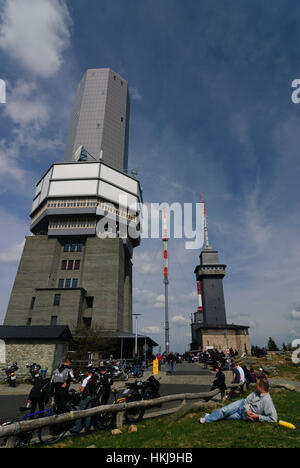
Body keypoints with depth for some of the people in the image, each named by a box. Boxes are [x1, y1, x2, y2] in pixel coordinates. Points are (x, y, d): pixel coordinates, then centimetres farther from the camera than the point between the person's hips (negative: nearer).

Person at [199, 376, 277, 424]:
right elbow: (247, 400, -4)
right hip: (242, 405, 4)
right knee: (224, 410, -5)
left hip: (243, 416, -4)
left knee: (228, 417, -6)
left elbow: (274, 418, -31)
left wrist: (258, 417, -29)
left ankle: (207, 420, 13)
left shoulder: (267, 401, -30)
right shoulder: (257, 392, -10)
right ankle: (209, 417, 19)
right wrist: (247, 411, -23)